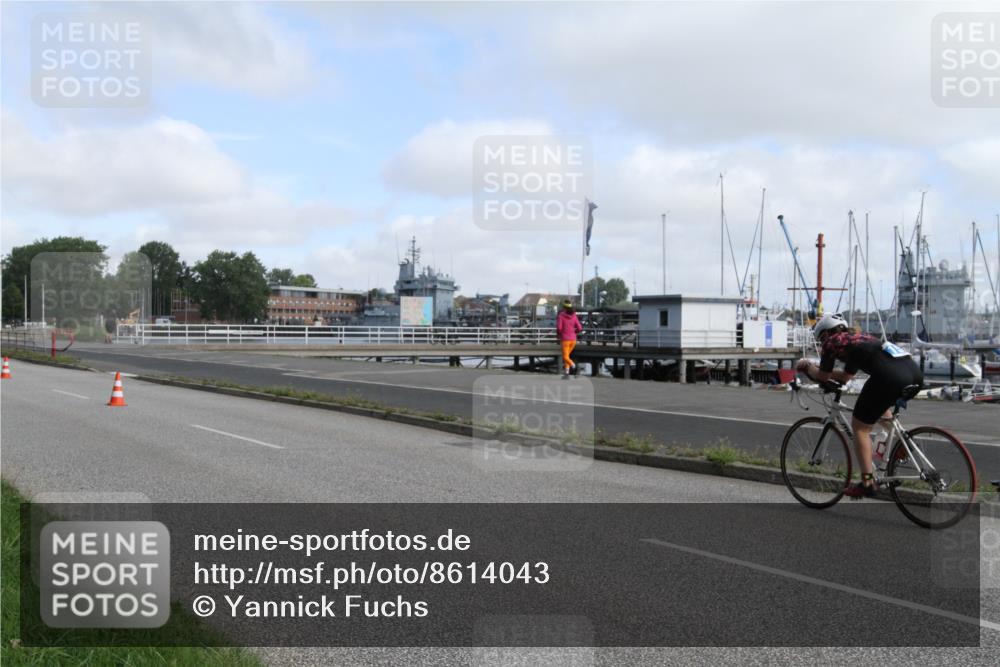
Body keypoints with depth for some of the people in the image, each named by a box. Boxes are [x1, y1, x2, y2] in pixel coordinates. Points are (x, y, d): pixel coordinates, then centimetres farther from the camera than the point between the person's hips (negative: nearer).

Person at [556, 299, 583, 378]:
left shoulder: (560, 315, -10)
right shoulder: (574, 316, 3)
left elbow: (559, 328, -20)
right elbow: (579, 328, 0)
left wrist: (558, 334, 2)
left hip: (565, 339, -5)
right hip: (573, 339, 5)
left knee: (565, 357, 4)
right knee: (566, 355, 21)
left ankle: (572, 364, -27)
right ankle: (566, 373, 13)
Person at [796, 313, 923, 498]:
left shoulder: (831, 342, 14)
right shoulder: (858, 338, 36)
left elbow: (823, 377, 23)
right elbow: (846, 377, 44)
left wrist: (807, 366, 40)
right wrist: (816, 368, 49)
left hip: (890, 377, -8)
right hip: (915, 372, 8)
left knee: (859, 427, 8)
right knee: (882, 407, 38)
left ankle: (867, 482, 7)